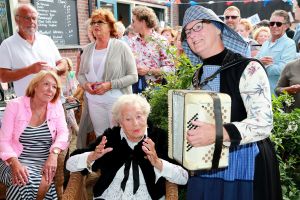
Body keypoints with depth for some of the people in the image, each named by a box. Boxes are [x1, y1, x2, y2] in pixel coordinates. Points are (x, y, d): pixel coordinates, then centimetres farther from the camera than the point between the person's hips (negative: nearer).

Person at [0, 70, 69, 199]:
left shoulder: (56, 105, 4)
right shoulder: (15, 105, -4)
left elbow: (63, 133, -3)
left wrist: (53, 154, -23)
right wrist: (15, 163, -26)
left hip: (44, 162, 2)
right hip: (17, 161, -2)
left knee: (44, 184, -29)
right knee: (30, 183, -33)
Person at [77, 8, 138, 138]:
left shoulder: (121, 47, -6)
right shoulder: (87, 49, 8)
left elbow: (133, 76, -8)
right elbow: (80, 74, 16)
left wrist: (109, 85, -19)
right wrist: (85, 84, -7)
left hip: (117, 101, -4)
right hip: (94, 101, 4)